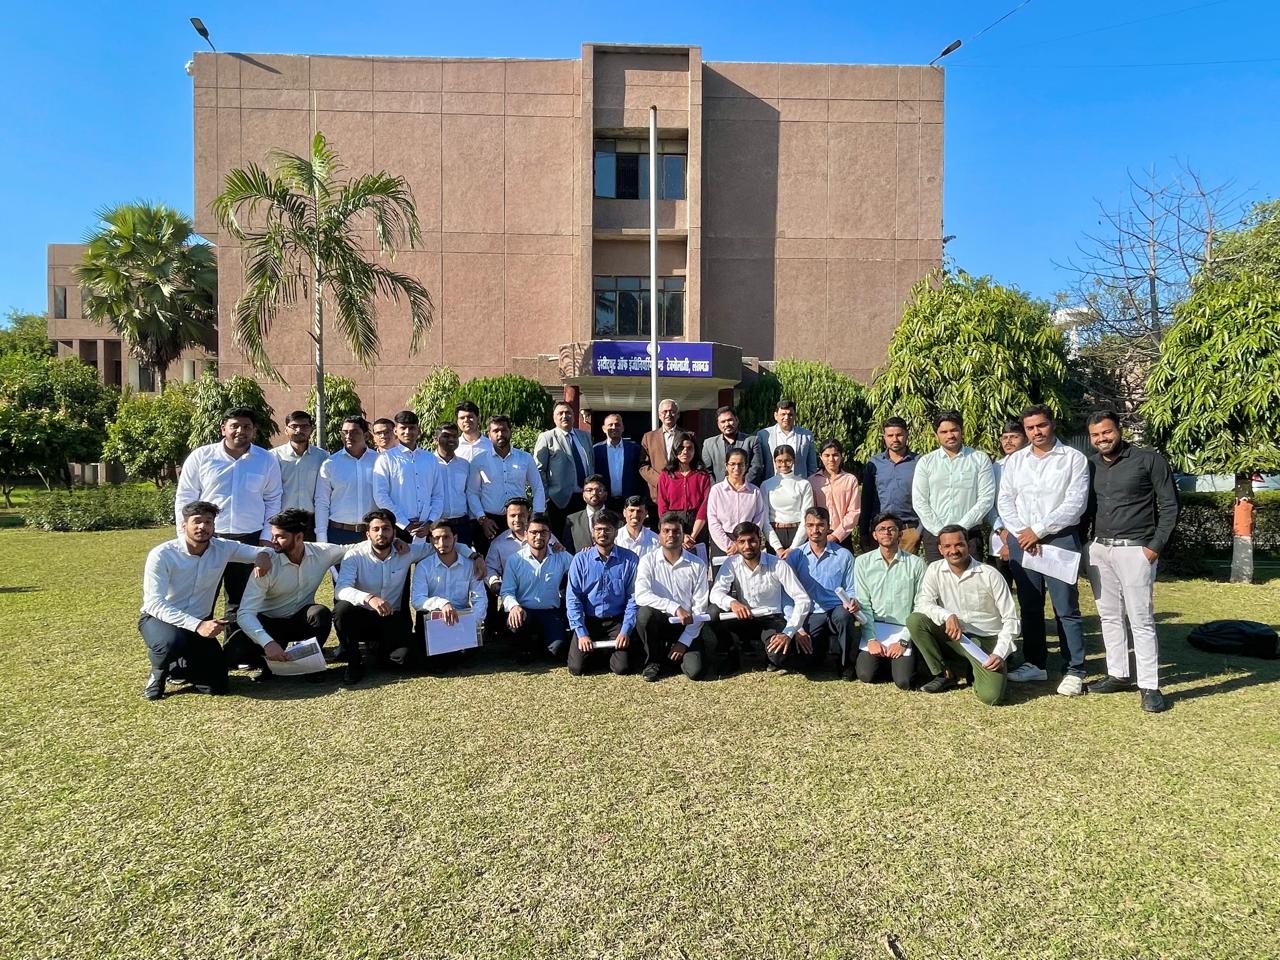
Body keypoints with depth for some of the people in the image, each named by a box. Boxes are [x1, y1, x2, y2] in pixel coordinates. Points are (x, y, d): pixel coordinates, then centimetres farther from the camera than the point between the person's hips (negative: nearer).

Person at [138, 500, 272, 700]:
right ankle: (158, 672, -1)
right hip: (158, 619, -3)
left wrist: (264, 555, -25)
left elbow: (262, 551, 3)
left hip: (200, 623, 4)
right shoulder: (161, 555, -20)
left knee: (216, 686, -9)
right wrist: (197, 625, -38)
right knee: (172, 643, -40)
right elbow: (154, 603, -26)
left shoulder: (222, 548, -8)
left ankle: (180, 666, 25)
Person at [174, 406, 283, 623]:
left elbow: (273, 501, 9)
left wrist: (267, 537, 3)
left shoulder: (267, 461, 4)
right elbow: (185, 498, 5)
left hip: (249, 540, 1)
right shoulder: (201, 456, 1)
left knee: (240, 602, 11)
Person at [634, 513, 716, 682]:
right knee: (644, 613, -34)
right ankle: (653, 660, -5)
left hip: (687, 625, 1)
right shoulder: (648, 561, -5)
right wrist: (675, 608, -31)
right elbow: (641, 596, -21)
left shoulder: (697, 565, -3)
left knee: (696, 671, -21)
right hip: (659, 621, 0)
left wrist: (685, 641, -11)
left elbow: (699, 609, -4)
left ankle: (679, 651, 17)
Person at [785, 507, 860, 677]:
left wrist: (853, 601, -17)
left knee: (843, 614, -36)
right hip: (810, 616, 0)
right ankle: (823, 642, 17)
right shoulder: (795, 557, 3)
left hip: (836, 611, 0)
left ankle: (845, 663, -8)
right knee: (810, 660, -21)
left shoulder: (844, 556, 4)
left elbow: (851, 590, 7)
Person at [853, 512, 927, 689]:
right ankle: (879, 659, 15)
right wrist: (871, 639, -11)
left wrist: (904, 641, -9)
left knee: (903, 681, -16)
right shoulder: (863, 562, 2)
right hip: (873, 628, 1)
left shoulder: (915, 563, 0)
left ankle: (908, 661, 17)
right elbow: (863, 604, -1)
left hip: (903, 630, -1)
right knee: (866, 675, -17)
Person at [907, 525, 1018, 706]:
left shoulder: (990, 575, -10)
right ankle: (945, 674, -3)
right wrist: (947, 616, -31)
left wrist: (1000, 654, -19)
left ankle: (976, 668, 12)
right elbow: (922, 603, -12)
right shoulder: (935, 570, -2)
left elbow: (1011, 620, -7)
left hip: (986, 642, -3)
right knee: (914, 620, -23)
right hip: (953, 638, 3)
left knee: (991, 696, -26)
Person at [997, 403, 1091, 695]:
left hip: (1060, 540, -4)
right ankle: (1035, 664, 22)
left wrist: (1038, 530, -12)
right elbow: (1005, 501, 7)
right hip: (1021, 541, 4)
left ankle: (1075, 670, 6)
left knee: (1066, 608, -3)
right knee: (1029, 606, 11)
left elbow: (1075, 503, -10)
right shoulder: (1014, 461, 11)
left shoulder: (1074, 459, -1)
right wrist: (1022, 533, -7)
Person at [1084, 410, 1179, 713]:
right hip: (1099, 550, 5)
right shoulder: (1090, 465, 10)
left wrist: (1156, 546, -9)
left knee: (1141, 619, -5)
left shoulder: (1149, 460, -4)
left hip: (1135, 550, -5)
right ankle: (1118, 674, 21)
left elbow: (1169, 505, -4)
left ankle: (1149, 686, 3)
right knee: (1110, 616, 11)